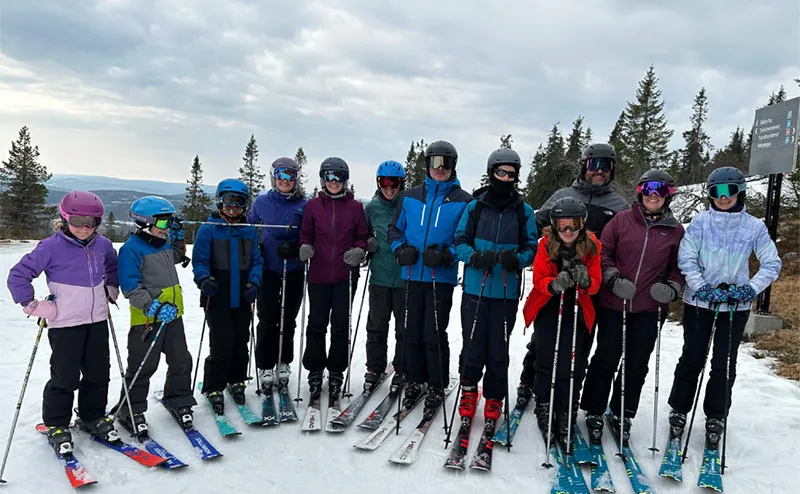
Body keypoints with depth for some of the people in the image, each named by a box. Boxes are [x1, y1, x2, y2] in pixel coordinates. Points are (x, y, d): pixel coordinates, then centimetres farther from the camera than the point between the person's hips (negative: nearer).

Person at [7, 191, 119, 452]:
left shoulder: (103, 245, 3)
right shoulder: (51, 247, -13)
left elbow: (112, 267, 26)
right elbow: (18, 275, -8)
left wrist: (111, 289, 14)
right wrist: (33, 305, -11)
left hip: (97, 321, 5)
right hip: (65, 324, -5)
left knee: (98, 373, 13)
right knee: (65, 377, 2)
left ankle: (94, 416, 31)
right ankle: (56, 424, 21)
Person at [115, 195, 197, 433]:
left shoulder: (165, 244, 10)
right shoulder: (132, 248, -14)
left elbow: (176, 259, 34)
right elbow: (130, 288, -19)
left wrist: (178, 238, 17)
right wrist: (154, 308, -27)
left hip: (173, 315, 7)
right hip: (147, 318, -7)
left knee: (181, 361, 14)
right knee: (142, 367, 2)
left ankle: (178, 400, 33)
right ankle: (130, 410, 19)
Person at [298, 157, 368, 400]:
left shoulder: (355, 207, 5)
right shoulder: (313, 206, 6)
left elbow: (362, 237, 9)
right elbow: (306, 234, 11)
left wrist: (359, 251, -10)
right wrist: (305, 247, -9)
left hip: (345, 275, 0)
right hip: (319, 274, 0)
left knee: (341, 325, 4)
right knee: (316, 324, 5)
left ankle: (336, 372, 19)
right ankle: (314, 371, 20)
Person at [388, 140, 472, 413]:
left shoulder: (463, 200, 2)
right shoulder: (411, 196, 10)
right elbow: (395, 228, 16)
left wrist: (447, 255, -14)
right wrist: (400, 249, -3)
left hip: (442, 277, -3)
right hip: (412, 275, 3)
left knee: (434, 333, -2)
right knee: (412, 331, 8)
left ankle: (437, 386, 15)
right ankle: (415, 381, 24)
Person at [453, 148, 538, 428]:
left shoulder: (524, 211, 5)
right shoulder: (475, 207, 3)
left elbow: (532, 247, 8)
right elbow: (460, 242, 5)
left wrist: (517, 259, -14)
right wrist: (475, 257, -16)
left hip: (507, 292, 1)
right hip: (475, 289, 0)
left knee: (498, 349, 5)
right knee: (473, 345, 1)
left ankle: (494, 399, 24)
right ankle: (469, 390, 27)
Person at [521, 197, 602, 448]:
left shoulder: (591, 246, -6)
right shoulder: (546, 244, -8)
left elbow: (596, 284, -5)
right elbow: (538, 279, -8)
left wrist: (586, 281, -29)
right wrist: (554, 284, -30)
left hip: (576, 311, 1)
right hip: (547, 309, 0)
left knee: (572, 366, -5)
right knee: (547, 361, -3)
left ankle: (566, 418, 9)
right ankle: (544, 409, 18)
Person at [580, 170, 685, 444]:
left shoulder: (675, 230, 6)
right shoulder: (622, 220, 1)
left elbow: (678, 266, 12)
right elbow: (603, 252, 0)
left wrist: (673, 288, -5)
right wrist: (613, 278, -13)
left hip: (650, 308, 2)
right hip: (613, 303, -2)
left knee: (636, 365, 10)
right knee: (606, 359, 5)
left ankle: (623, 415, 27)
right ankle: (594, 412, 21)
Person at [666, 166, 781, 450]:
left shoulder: (755, 226, 0)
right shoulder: (700, 222, -3)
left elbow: (772, 264, 2)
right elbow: (686, 259, -6)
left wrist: (751, 289, -12)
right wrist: (703, 288, -17)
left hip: (736, 307, 1)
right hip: (699, 302, -1)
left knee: (724, 365, 7)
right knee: (692, 359, 6)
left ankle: (715, 420, 21)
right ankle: (679, 412, 21)